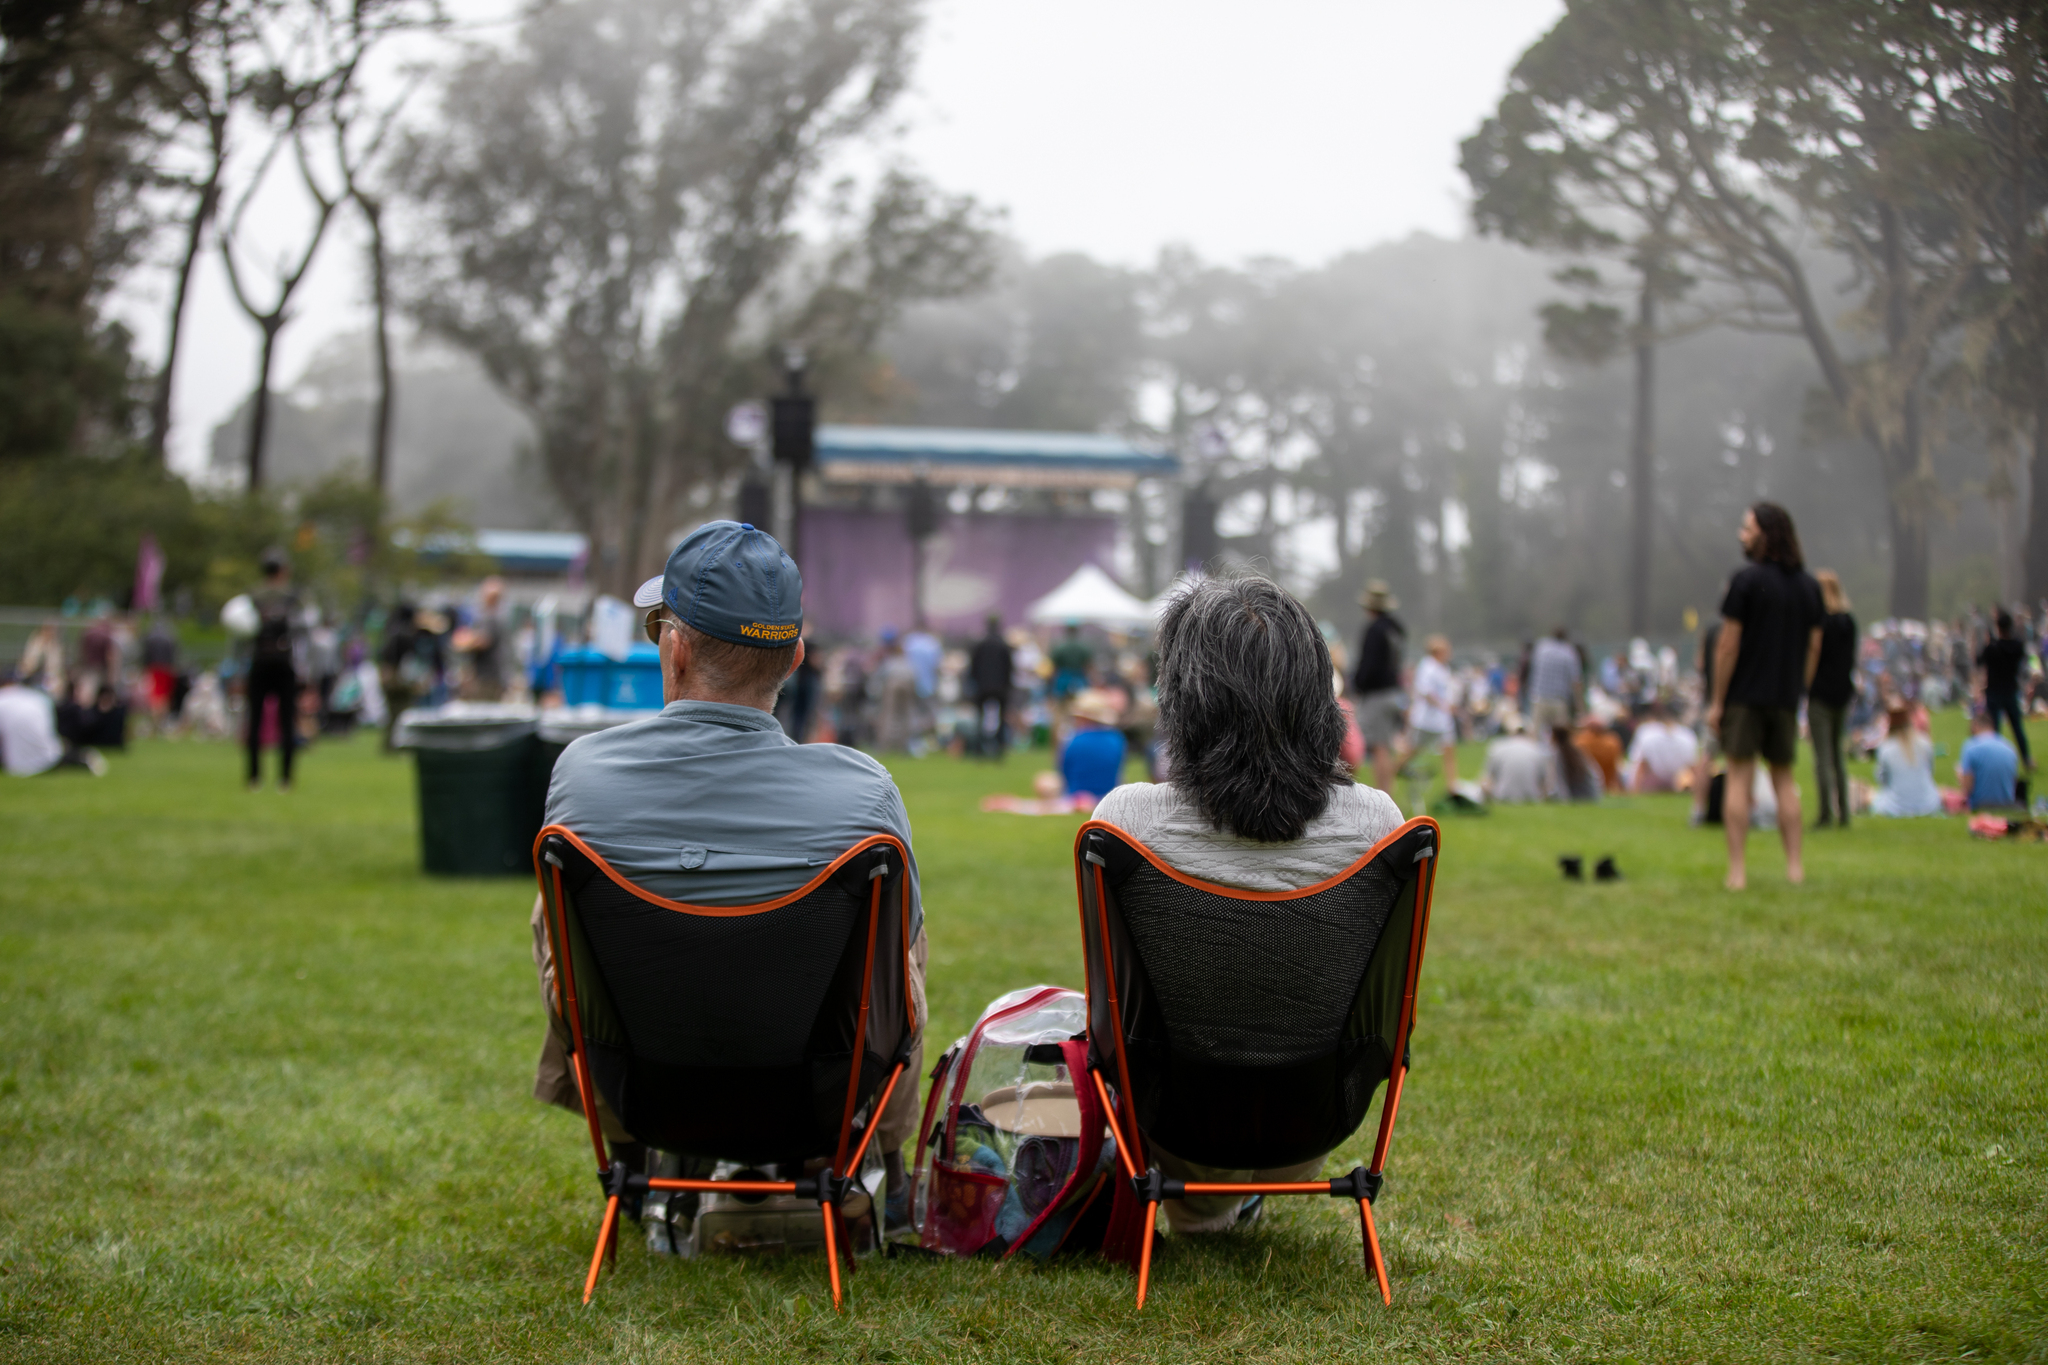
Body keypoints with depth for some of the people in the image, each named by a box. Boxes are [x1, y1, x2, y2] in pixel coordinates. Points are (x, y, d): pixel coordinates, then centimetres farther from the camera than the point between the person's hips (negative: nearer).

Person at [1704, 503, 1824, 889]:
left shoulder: (1747, 581, -10)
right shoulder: (1809, 585, 7)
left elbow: (1728, 644, -11)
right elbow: (1814, 646, 9)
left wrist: (1717, 700, -7)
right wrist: (1797, 691, 16)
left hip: (1745, 694, -5)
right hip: (1786, 697, 5)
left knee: (1739, 778, -1)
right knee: (1784, 778, 13)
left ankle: (1737, 870, -4)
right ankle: (1794, 865, 9)